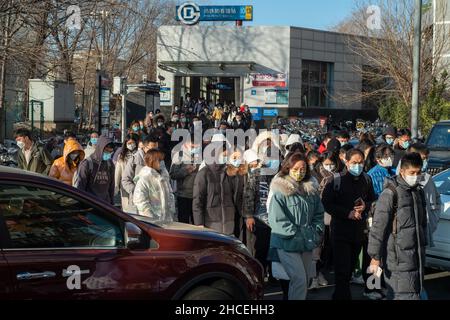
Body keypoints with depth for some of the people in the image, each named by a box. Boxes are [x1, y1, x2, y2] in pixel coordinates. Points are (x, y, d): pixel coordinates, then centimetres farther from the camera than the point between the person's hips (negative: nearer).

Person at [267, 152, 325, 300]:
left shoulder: (312, 189, 10)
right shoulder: (280, 190, -9)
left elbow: (319, 214, 16)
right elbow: (277, 219, -14)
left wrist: (316, 232, 1)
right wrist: (295, 234, -15)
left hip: (307, 243, 6)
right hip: (287, 243, -6)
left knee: (305, 280, 12)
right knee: (299, 279, -15)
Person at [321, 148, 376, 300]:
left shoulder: (366, 180, 5)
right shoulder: (336, 180, -9)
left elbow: (373, 201, 14)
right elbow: (327, 203, -11)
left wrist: (365, 206, -8)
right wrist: (348, 213, -16)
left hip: (359, 230, 5)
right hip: (341, 230, -5)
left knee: (350, 269, 15)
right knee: (342, 270, -9)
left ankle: (338, 295, 33)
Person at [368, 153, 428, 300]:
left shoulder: (419, 192, 11)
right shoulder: (390, 194, -13)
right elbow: (378, 227, -14)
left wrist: (423, 246, 21)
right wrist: (375, 257, -14)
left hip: (417, 257, 8)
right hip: (399, 258, -8)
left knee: (416, 292, 12)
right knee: (405, 295, -9)